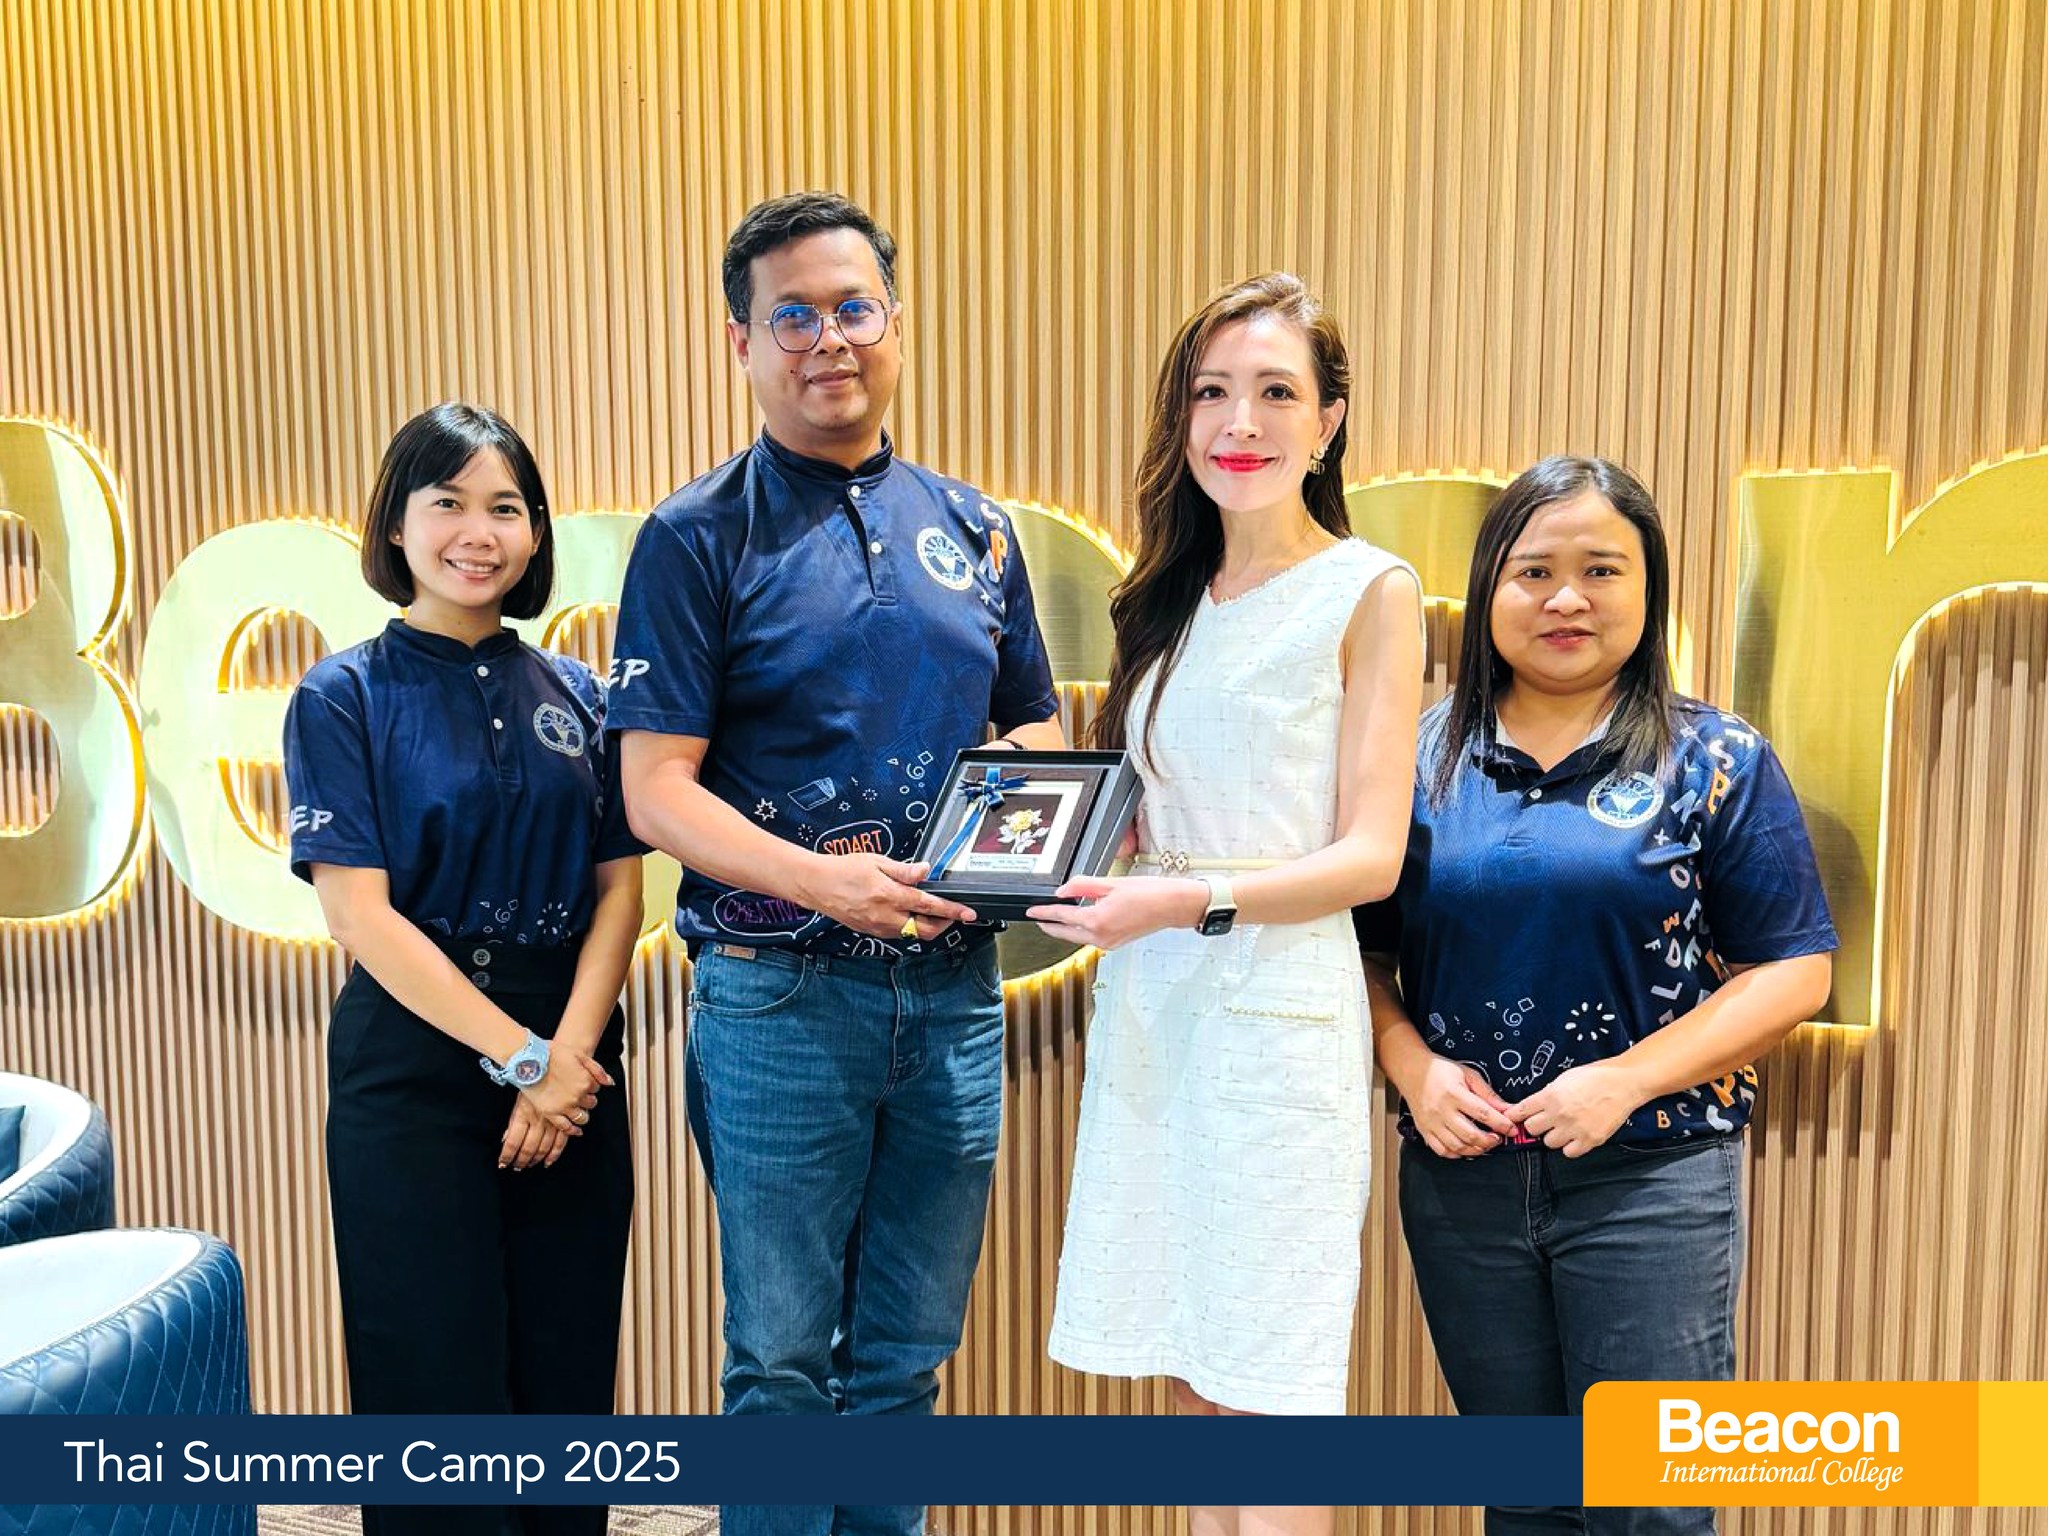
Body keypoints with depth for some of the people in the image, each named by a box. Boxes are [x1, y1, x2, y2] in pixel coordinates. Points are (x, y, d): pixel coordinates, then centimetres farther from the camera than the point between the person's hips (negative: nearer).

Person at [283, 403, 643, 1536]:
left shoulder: (576, 697, 8)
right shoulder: (344, 696, -2)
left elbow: (619, 887, 4)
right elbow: (360, 911, -10)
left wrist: (569, 1053, -10)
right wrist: (519, 1055, -13)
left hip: (574, 1066, 4)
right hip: (415, 1067, -3)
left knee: (569, 1376, 10)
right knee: (441, 1380, 4)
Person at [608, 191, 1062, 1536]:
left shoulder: (972, 529, 10)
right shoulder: (697, 539, -3)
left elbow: (1035, 728, 16)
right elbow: (656, 788, -9)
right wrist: (819, 879, -23)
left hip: (954, 989, 4)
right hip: (780, 996, -4)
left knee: (906, 1353, 16)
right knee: (784, 1359, 9)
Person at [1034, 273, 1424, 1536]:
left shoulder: (1371, 593, -3)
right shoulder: (1173, 598, 14)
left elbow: (1371, 857, -9)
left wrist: (1189, 899, -21)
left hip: (1280, 1013, -5)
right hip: (1149, 1005, 6)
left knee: (1268, 1388, 2)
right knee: (1190, 1365, 13)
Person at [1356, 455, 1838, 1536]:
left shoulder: (1718, 762, -2)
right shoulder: (1420, 758, 3)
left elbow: (1792, 969, -5)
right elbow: (1364, 949, 7)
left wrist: (1627, 1077, -15)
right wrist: (1413, 1065, -10)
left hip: (1651, 1174, -2)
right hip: (1460, 1172, 3)